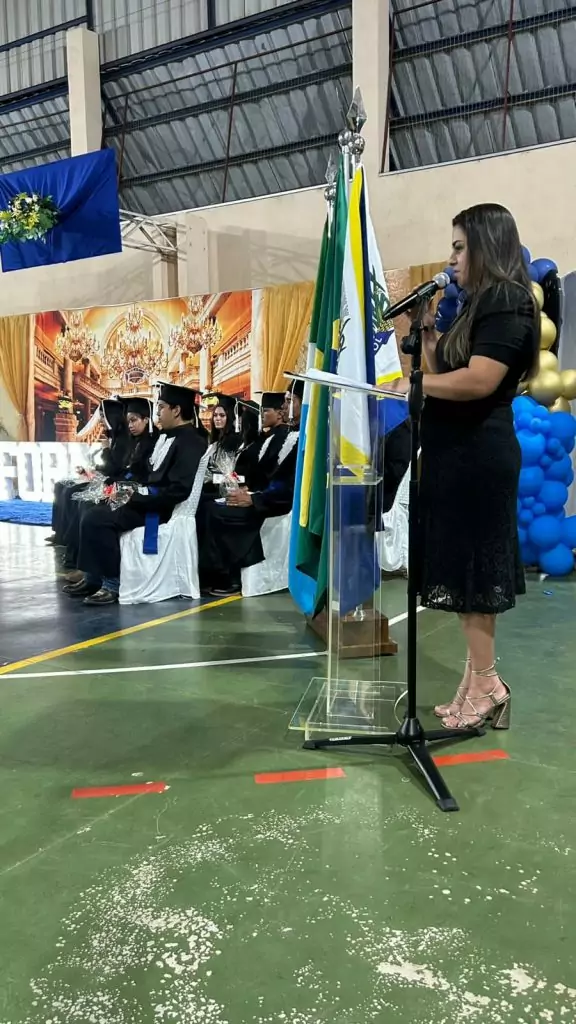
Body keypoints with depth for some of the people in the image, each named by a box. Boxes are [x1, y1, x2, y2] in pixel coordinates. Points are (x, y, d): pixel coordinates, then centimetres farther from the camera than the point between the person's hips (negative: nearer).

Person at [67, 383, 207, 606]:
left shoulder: (191, 443, -16)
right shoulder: (167, 437, 13)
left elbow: (180, 490, -24)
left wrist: (140, 494, -18)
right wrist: (134, 490, 3)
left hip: (163, 508, -10)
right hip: (150, 500, 10)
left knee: (99, 519, -21)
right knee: (93, 515, 1)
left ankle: (112, 583, -11)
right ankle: (94, 577, 5)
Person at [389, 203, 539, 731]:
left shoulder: (506, 301, -11)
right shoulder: (480, 305, 19)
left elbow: (478, 381, -24)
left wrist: (416, 384, -13)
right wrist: (428, 335, 7)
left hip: (477, 457, -10)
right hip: (460, 455, 10)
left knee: (469, 570, -4)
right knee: (468, 569, 11)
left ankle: (485, 685, 8)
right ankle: (481, 683, 19)